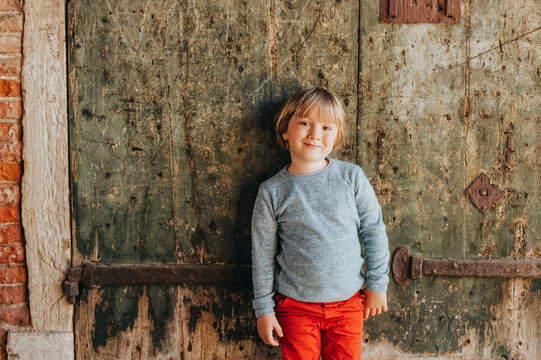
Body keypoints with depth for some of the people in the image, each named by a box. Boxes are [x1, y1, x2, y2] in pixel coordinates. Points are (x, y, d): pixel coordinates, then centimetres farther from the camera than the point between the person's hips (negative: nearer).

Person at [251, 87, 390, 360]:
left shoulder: (351, 178, -4)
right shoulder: (271, 192, -5)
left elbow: (375, 232, 3)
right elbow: (263, 254, 0)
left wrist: (377, 285, 4)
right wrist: (263, 309, 1)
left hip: (348, 302, 1)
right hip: (295, 306, -1)